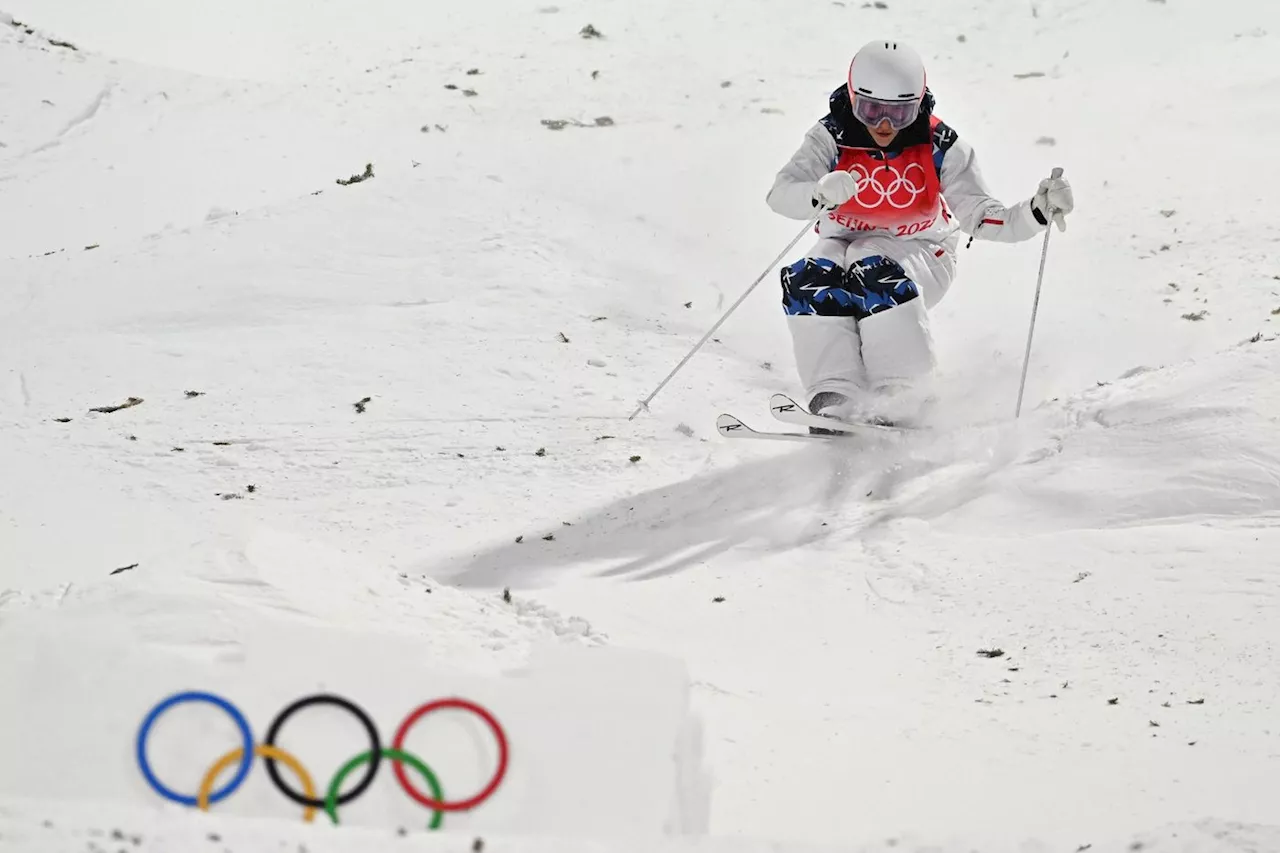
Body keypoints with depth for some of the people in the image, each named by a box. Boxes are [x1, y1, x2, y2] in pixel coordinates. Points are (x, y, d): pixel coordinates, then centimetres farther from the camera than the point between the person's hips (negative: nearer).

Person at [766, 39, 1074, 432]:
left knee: (875, 271, -35)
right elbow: (779, 195, -29)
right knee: (808, 281, -31)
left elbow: (984, 219, -19)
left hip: (918, 252, -2)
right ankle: (834, 395, -34)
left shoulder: (940, 147, -15)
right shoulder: (832, 137, -15)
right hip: (845, 243, 2)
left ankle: (902, 396, -36)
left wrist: (1037, 211, -39)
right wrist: (822, 193, -52)